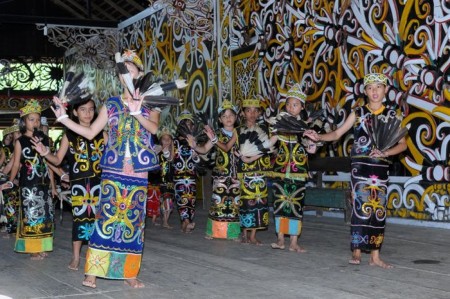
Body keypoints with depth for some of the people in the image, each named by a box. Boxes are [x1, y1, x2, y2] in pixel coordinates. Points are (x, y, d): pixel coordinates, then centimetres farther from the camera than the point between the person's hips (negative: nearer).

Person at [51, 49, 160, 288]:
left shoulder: (149, 105, 7)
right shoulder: (111, 105, 10)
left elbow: (154, 128, -14)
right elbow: (91, 132, 7)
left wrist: (137, 113, -30)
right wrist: (64, 118, -1)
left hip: (138, 172, 0)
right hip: (113, 170, 0)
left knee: (133, 219, 3)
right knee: (107, 216, -6)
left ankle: (129, 272, 9)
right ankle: (93, 271, -3)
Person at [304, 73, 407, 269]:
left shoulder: (392, 115, 8)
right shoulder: (358, 113, 6)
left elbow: (402, 144, 5)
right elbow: (337, 134, 4)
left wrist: (385, 152, -12)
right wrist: (319, 137, -13)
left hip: (381, 167, 2)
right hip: (360, 166, -2)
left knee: (378, 210, 2)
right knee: (361, 206, -10)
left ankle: (375, 256, 7)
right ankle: (356, 252, -4)